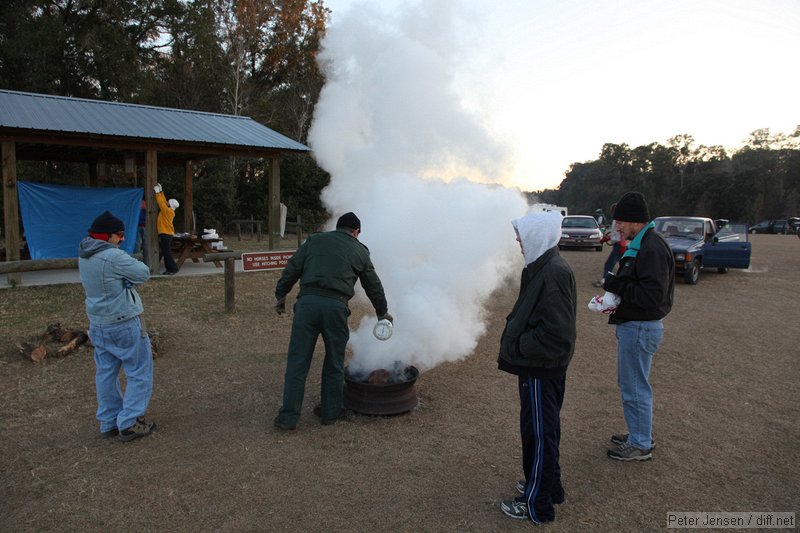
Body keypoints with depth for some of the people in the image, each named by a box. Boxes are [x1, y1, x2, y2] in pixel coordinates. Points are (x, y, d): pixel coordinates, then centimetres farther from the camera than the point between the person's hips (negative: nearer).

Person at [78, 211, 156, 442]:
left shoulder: (84, 256, 5)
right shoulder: (113, 257, -23)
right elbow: (143, 273, -16)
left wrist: (122, 277, -9)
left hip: (98, 324, 9)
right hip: (123, 324, -9)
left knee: (105, 373, 16)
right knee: (139, 372, 4)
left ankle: (108, 423, 25)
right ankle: (129, 423, 7)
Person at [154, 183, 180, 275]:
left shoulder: (168, 211, -14)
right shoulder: (168, 211, 12)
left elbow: (161, 202, -14)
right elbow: (163, 201, 19)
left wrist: (157, 192, -6)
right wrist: (160, 191, 19)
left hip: (166, 234, -10)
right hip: (165, 233, 10)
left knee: (167, 252, -10)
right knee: (165, 252, 11)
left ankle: (173, 269, -9)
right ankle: (169, 268, 13)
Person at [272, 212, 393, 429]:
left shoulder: (315, 240, 17)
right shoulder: (360, 251, 17)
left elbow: (292, 268, 9)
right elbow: (374, 286, 23)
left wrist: (280, 294, 17)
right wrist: (383, 312, 36)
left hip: (307, 303, 1)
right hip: (336, 306, 0)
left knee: (297, 361, 6)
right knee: (334, 364, 16)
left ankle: (288, 416, 11)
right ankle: (331, 411, 26)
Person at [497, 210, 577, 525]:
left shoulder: (553, 274, -25)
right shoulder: (544, 268, 6)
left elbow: (556, 334, -29)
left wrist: (517, 348, -19)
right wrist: (516, 337, 6)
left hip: (541, 370, -10)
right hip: (541, 366, 10)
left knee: (538, 433, 5)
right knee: (544, 429, 22)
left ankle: (537, 504, 21)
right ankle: (548, 485, 40)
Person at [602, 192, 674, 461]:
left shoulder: (652, 249, -22)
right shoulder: (642, 244, 12)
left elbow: (653, 295, -28)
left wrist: (617, 285, -20)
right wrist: (616, 294, 0)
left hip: (640, 328, -11)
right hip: (635, 325, 11)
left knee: (635, 388, 3)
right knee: (630, 384, 22)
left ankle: (641, 445, 18)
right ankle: (641, 434, 37)